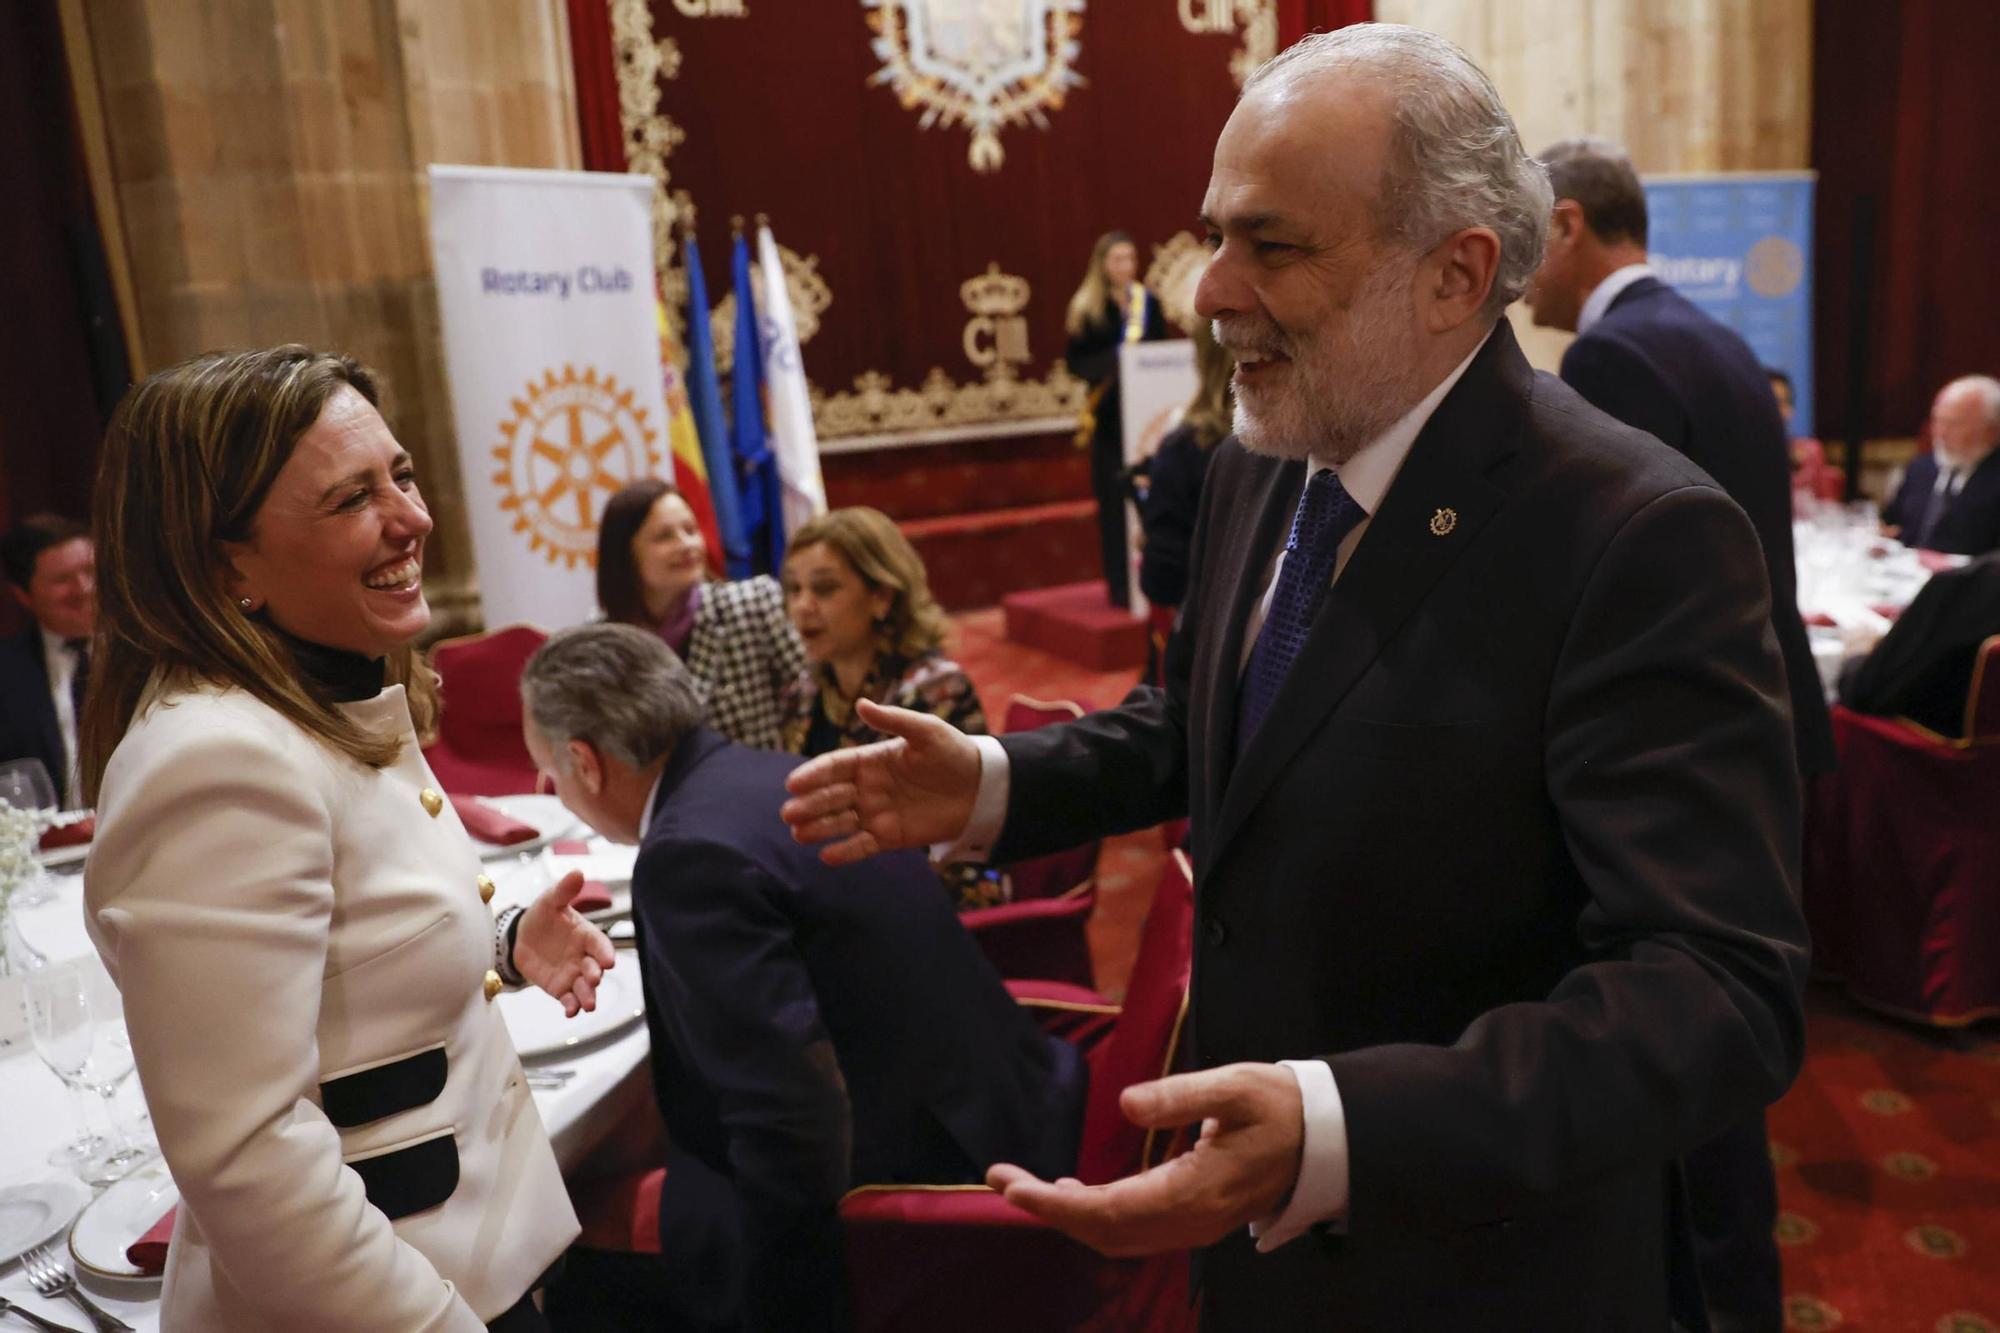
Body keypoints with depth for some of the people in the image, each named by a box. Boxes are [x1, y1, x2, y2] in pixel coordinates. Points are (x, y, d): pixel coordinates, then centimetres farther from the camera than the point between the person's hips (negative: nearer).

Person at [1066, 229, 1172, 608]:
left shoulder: (1148, 302, 8)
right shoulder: (1087, 309, 0)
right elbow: (1075, 362, -3)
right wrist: (1112, 366, -19)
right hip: (1109, 415, -2)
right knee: (1114, 499, -1)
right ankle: (1120, 584, 6)